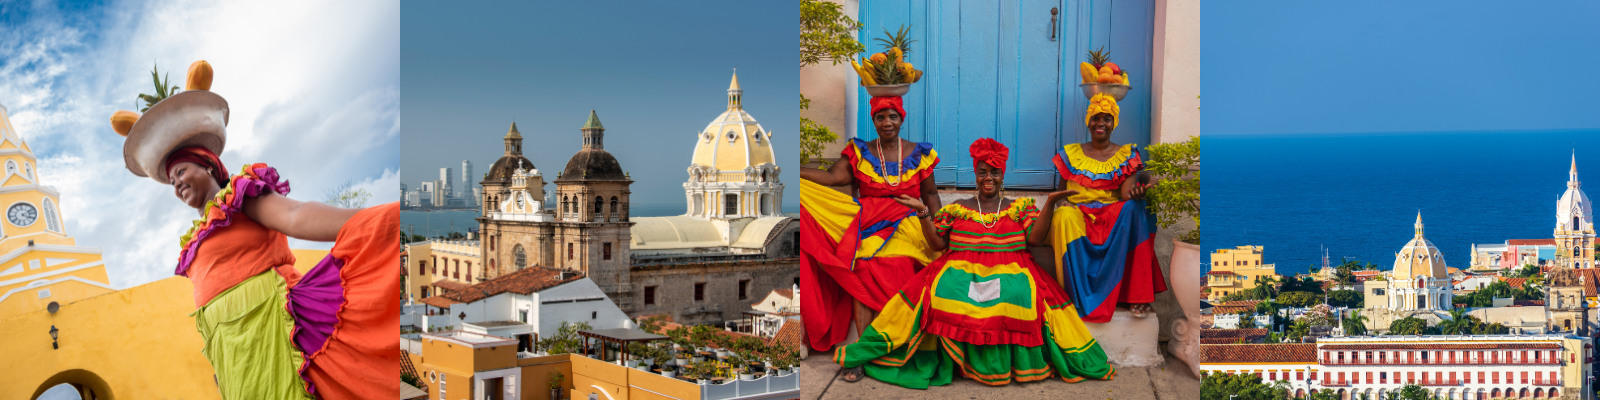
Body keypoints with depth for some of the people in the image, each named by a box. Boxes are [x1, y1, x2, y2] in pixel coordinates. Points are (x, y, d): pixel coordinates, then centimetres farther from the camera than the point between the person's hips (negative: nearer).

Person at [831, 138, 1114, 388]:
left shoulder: (1020, 207, 19)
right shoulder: (956, 209, 21)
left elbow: (1036, 238, 5)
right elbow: (937, 242, 13)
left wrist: (1050, 204, -3)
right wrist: (923, 213, 3)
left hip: (1010, 273, -1)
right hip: (961, 271, 1)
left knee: (1020, 296, -35)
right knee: (943, 292, -33)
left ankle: (1004, 359, -25)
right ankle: (961, 358, -25)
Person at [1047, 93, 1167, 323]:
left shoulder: (1126, 155, 10)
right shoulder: (1071, 154, 13)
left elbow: (1127, 192, -4)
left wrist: (1135, 194, -28)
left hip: (1114, 216, 0)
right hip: (1078, 213, 0)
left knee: (1133, 210, -34)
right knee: (1064, 217, -36)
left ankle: (1137, 295, -34)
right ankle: (1080, 298, -32)